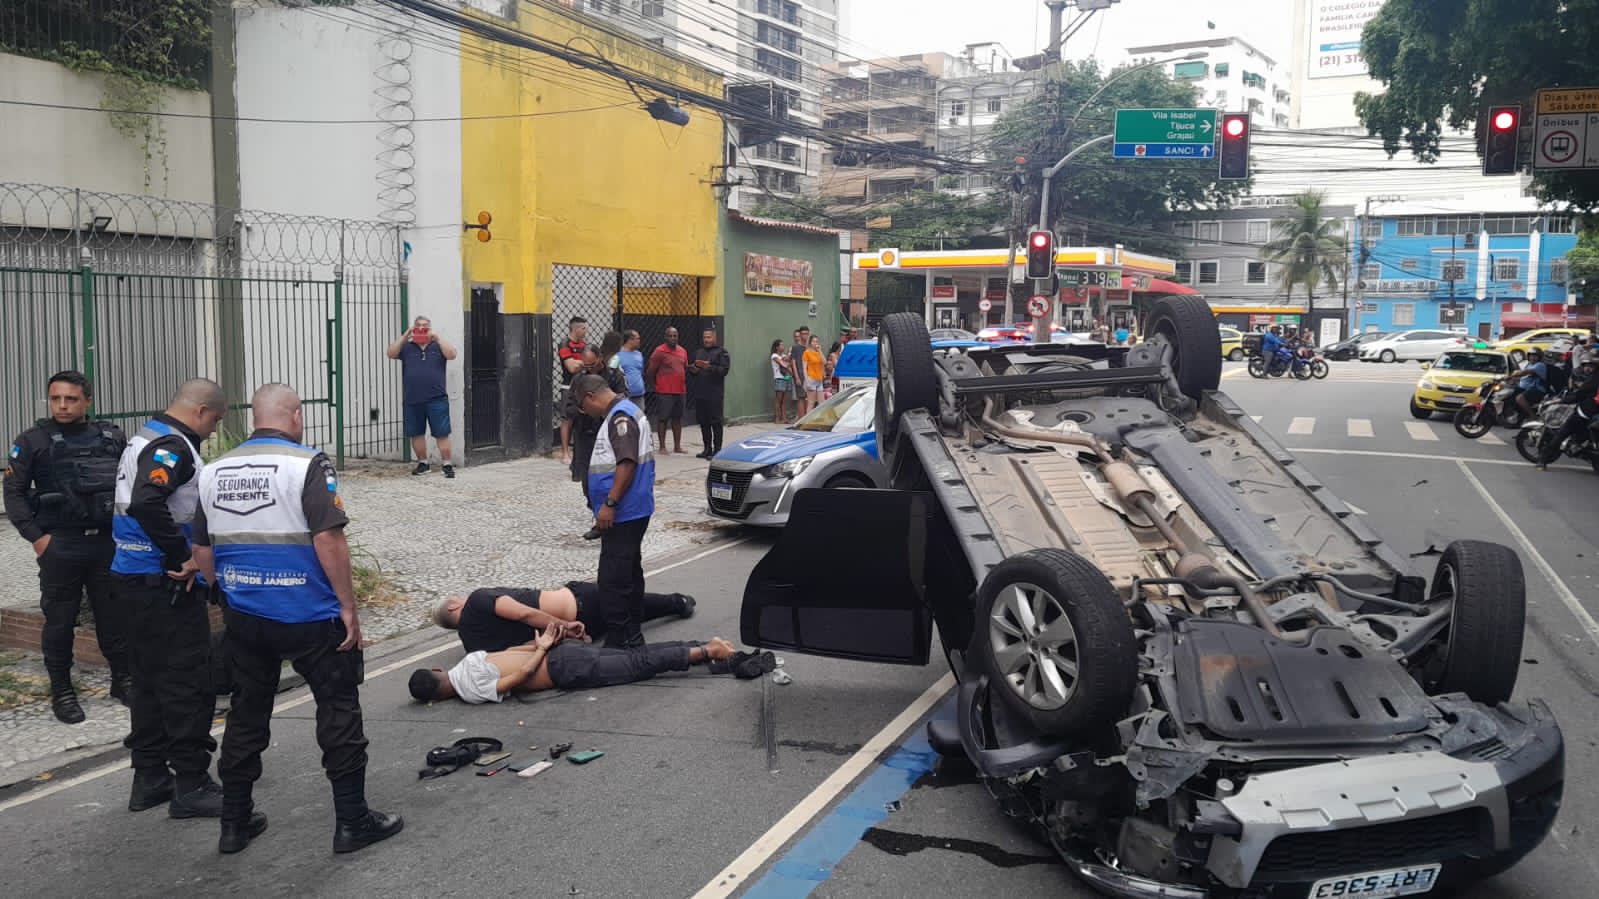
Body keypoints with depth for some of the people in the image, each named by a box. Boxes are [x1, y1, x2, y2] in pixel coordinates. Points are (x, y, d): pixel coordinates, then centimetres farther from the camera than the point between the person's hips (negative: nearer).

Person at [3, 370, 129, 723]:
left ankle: (122, 680, 24)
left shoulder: (113, 438, 5)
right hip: (60, 547, -2)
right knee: (60, 620, 6)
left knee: (115, 615, 9)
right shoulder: (32, 442, -1)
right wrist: (35, 536, -9)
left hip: (109, 544, 2)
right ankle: (61, 691, 18)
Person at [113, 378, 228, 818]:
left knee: (150, 678, 17)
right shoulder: (173, 447, -17)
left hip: (135, 578, 10)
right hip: (165, 584, -10)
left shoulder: (144, 439, 16)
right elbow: (147, 504, -32)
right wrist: (183, 557, -22)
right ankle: (191, 786, 3)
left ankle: (149, 777, 25)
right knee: (190, 683, -3)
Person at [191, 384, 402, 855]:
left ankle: (235, 823, 24)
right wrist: (349, 607, -13)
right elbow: (328, 540, -20)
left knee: (246, 714, 16)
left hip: (244, 617, 6)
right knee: (339, 709, 6)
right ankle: (352, 821, 9)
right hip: (309, 616, -6)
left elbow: (202, 552, 12)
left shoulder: (214, 472, 7)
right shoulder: (307, 465, -13)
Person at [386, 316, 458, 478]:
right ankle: (423, 463, 24)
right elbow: (391, 354, -3)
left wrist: (436, 338, -12)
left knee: (442, 434, -4)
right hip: (412, 400, 3)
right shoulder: (407, 347, 11)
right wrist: (405, 336, -8)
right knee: (416, 433, 10)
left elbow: (451, 355, -9)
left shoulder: (438, 346, 8)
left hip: (436, 399, -2)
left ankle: (448, 465, 1)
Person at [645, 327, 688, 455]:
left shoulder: (683, 351, 11)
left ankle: (677, 446, 17)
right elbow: (650, 372, -7)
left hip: (680, 391, 6)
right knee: (663, 418, -2)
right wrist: (658, 384, 2)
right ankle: (662, 447, 2)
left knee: (677, 418, 11)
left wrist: (684, 385, 14)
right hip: (665, 392, -6)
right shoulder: (659, 351, -9)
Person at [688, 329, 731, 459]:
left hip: (715, 394, -6)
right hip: (700, 393, 6)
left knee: (715, 421, -6)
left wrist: (709, 367, -23)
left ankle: (717, 449, -3)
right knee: (703, 421, 8)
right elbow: (691, 372, 24)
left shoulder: (721, 352, 0)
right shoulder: (698, 352, 19)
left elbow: (724, 370, -12)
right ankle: (707, 448, 15)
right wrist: (693, 370, 1)